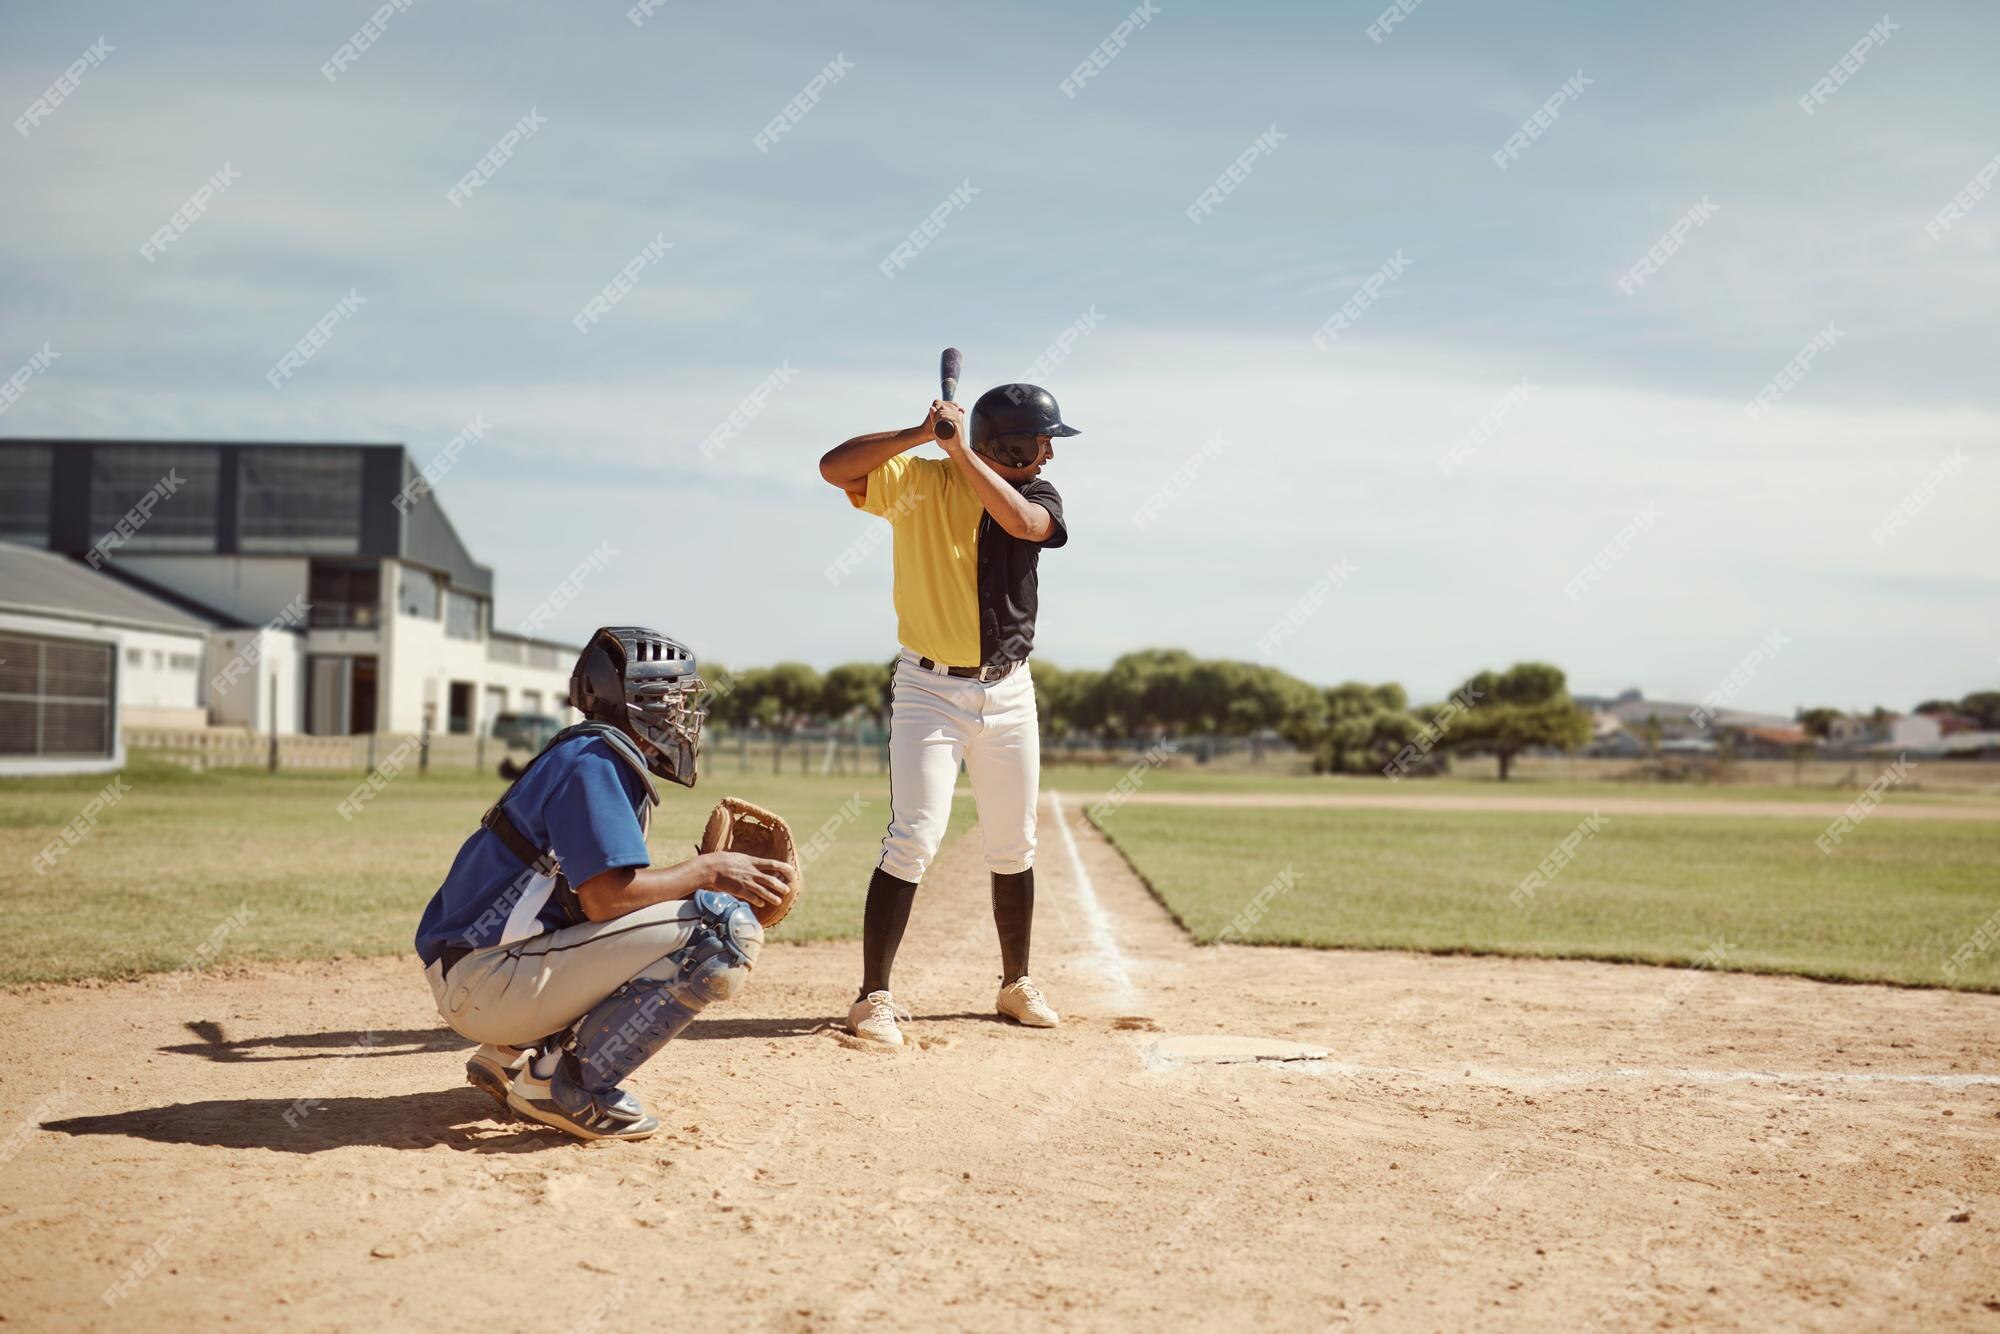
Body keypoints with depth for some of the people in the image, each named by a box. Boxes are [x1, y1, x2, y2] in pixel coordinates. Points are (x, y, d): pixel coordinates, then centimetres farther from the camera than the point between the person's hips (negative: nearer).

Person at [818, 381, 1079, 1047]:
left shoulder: (1035, 495, 3)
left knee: (1013, 847, 13)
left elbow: (1021, 521, -21)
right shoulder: (916, 480, -6)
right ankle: (874, 997, -6)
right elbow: (834, 466, -19)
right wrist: (921, 434, -26)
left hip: (1007, 691, 4)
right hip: (930, 690, -4)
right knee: (914, 838, -13)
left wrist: (962, 449, -23)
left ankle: (1017, 984, 28)